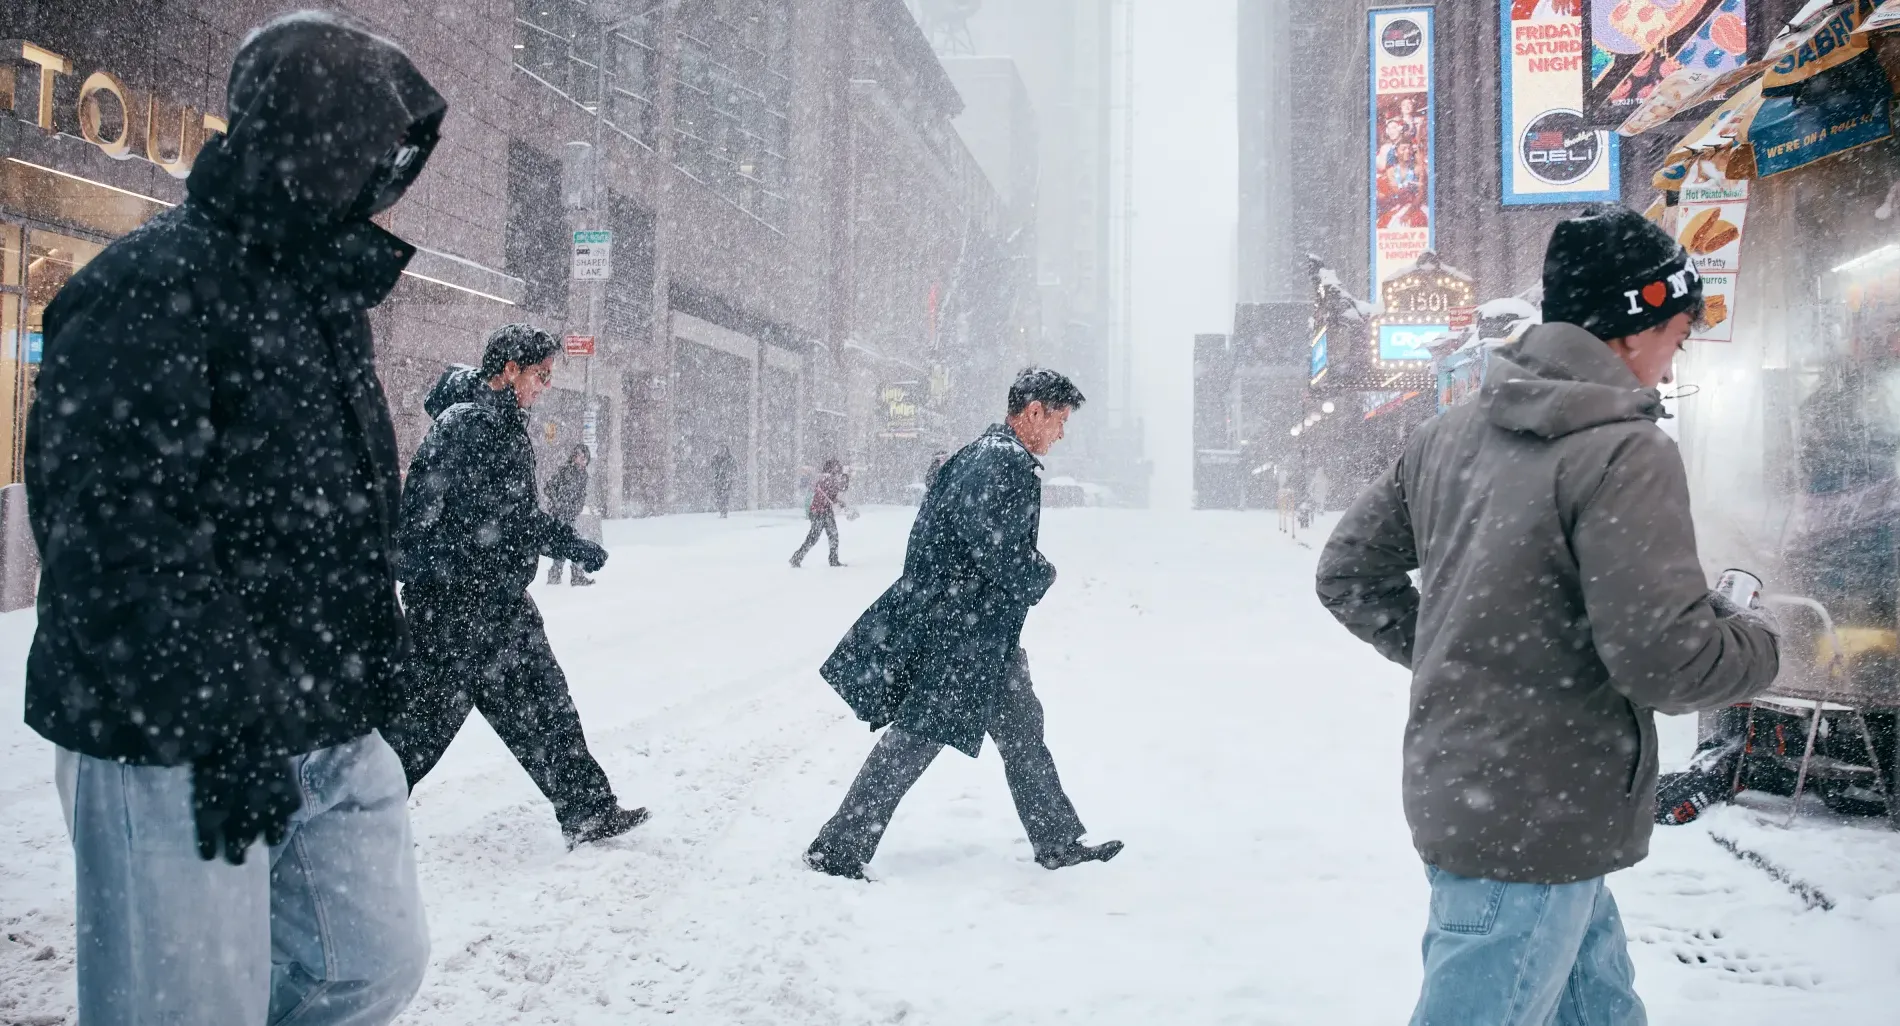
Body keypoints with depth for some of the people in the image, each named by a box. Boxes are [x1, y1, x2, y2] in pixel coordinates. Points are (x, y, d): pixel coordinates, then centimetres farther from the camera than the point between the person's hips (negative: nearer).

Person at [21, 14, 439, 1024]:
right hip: (182, 750, -9)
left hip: (332, 736, 9)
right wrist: (228, 722, -23)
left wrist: (371, 672, 22)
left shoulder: (321, 292, 15)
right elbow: (122, 534, -22)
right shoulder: (149, 288, -14)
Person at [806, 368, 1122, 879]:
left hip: (987, 634, 11)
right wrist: (1045, 574, -6)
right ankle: (836, 851, 5)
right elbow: (1006, 559, -26)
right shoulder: (1005, 464, -20)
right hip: (955, 631, -11)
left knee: (1023, 729, 17)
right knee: (915, 738, -4)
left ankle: (1058, 843, 28)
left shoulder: (985, 453, 13)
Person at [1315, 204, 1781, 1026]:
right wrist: (1759, 643, -2)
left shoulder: (1448, 433, 6)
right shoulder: (1626, 452, -18)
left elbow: (1350, 573, 11)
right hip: (1537, 824, -9)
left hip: (1457, 792, 9)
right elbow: (1662, 656, -22)